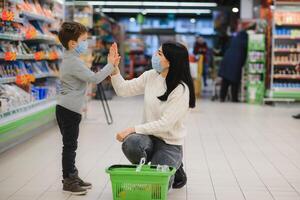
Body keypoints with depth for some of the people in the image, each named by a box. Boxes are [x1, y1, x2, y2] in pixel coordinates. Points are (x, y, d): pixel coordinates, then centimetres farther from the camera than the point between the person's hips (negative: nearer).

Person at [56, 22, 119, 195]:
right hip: (69, 110, -10)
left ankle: (72, 177, 24)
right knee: (69, 145, -3)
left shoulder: (71, 60, 15)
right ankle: (68, 180, 5)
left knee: (71, 145, 15)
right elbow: (94, 78, -22)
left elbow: (89, 77, 19)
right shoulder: (74, 62, -18)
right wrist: (110, 65, -15)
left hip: (68, 109, 10)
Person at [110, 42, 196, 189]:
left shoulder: (181, 89, -18)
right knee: (130, 143, -32)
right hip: (149, 135, 4)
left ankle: (174, 168, 18)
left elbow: (165, 124, -22)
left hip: (169, 143, -4)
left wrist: (133, 129, -24)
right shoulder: (150, 76, -1)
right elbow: (123, 90, 6)